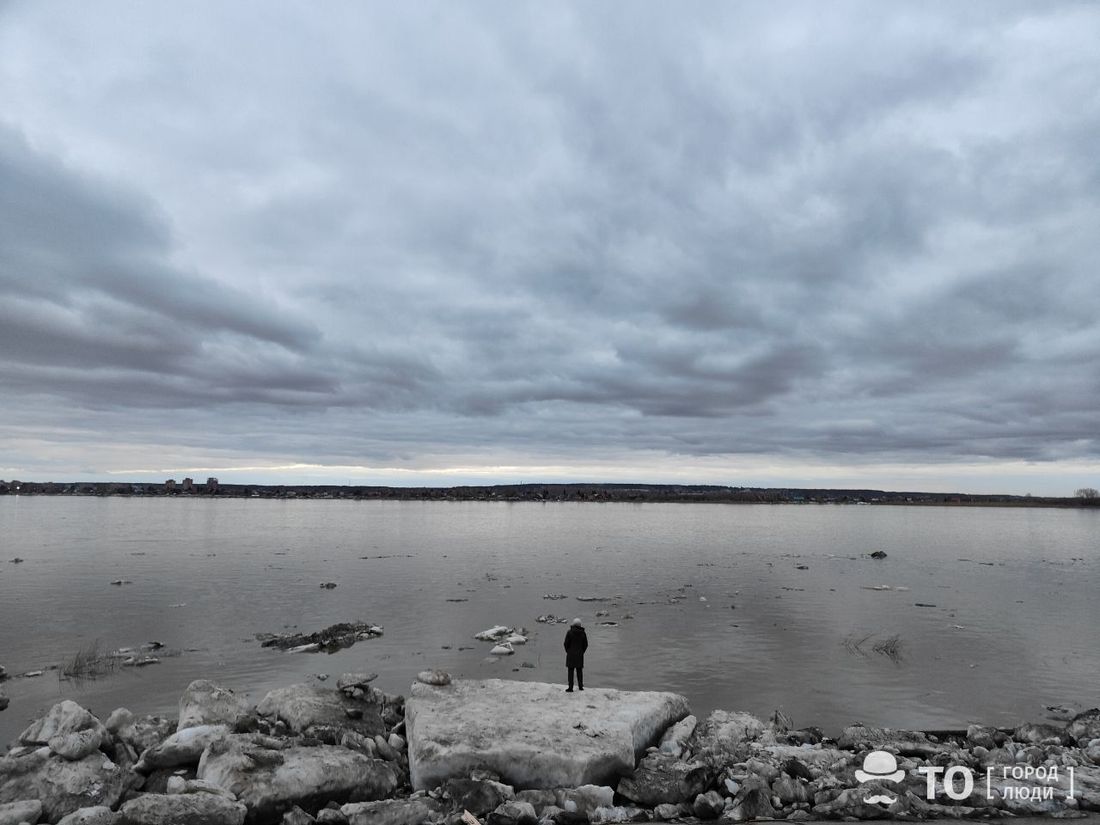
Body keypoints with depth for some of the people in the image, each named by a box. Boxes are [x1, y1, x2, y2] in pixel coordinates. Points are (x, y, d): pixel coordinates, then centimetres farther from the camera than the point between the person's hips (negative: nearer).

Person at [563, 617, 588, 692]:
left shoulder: (569, 632, -11)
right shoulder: (583, 633, -2)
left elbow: (566, 643, -9)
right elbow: (585, 644, 2)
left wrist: (567, 651, 6)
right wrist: (582, 652, 14)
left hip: (571, 654, -3)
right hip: (580, 655, 3)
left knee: (570, 671, 2)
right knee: (579, 670, 13)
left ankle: (570, 688, 2)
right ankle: (580, 686, 18)